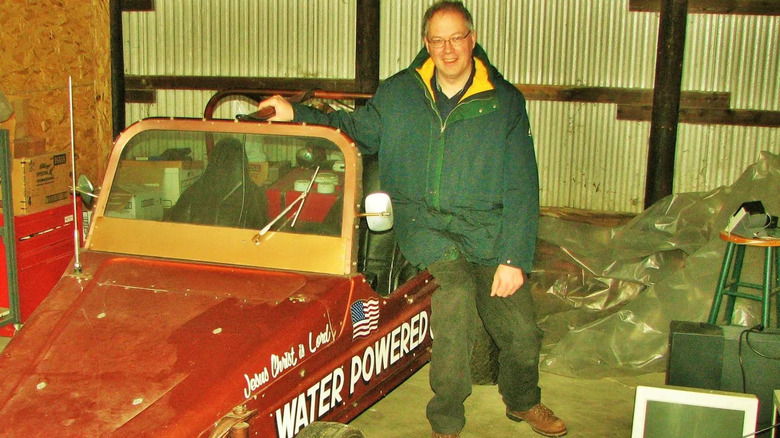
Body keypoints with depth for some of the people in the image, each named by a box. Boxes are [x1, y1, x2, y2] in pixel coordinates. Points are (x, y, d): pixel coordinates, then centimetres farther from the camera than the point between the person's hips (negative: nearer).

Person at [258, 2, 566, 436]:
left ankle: (523, 401, 40)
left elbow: (521, 188, -2)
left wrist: (514, 258, -9)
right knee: (456, 293, -23)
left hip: (485, 230, 1)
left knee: (522, 330, 6)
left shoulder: (505, 102, 0)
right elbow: (353, 128, 17)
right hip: (421, 224, -1)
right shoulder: (398, 93, 4)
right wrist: (296, 113, 1)